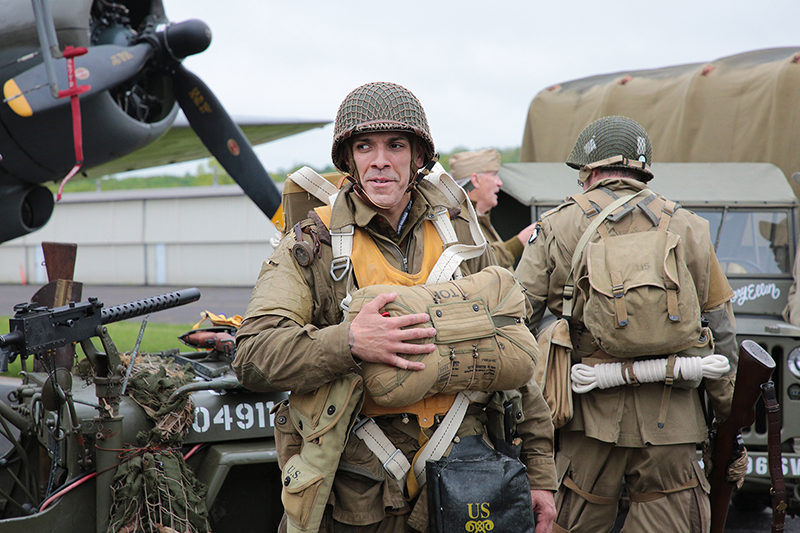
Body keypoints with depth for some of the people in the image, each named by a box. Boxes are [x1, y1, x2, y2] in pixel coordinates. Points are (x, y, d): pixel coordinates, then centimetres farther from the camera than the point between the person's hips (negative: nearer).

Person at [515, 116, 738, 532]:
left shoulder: (558, 227, 3)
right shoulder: (688, 229, 9)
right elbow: (720, 330, 11)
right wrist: (726, 410, 18)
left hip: (593, 409, -1)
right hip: (672, 416, 2)